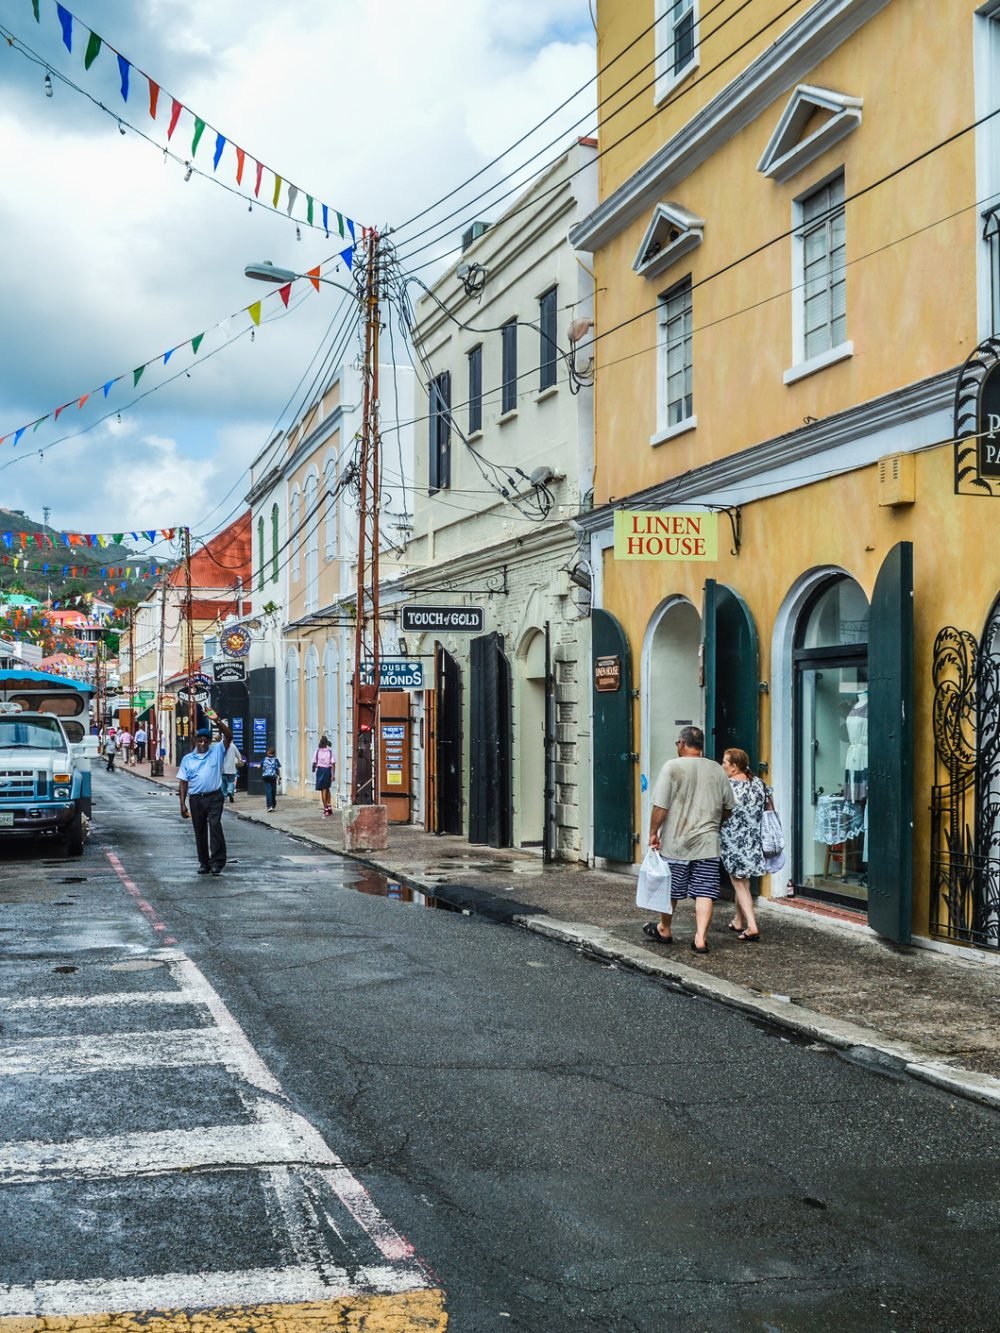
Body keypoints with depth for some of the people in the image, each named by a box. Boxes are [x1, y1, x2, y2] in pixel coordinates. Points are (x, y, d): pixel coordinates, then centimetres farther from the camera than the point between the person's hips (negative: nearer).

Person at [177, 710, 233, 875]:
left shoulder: (217, 751, 6)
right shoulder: (187, 759, 10)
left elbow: (228, 736, -8)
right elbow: (183, 782, 8)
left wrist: (217, 721, -20)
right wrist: (183, 804, 2)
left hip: (214, 797, -3)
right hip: (196, 799, 3)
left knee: (215, 826, -16)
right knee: (200, 832, 8)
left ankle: (217, 862, -16)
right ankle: (204, 863, 16)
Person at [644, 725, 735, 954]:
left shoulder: (672, 767, -9)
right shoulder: (717, 770, 5)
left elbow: (660, 806, -14)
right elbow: (729, 808, 13)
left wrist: (653, 832, -3)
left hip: (675, 842, -2)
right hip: (708, 843, 2)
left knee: (670, 887, 14)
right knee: (705, 891, 2)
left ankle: (664, 930, 31)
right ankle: (700, 938, -6)